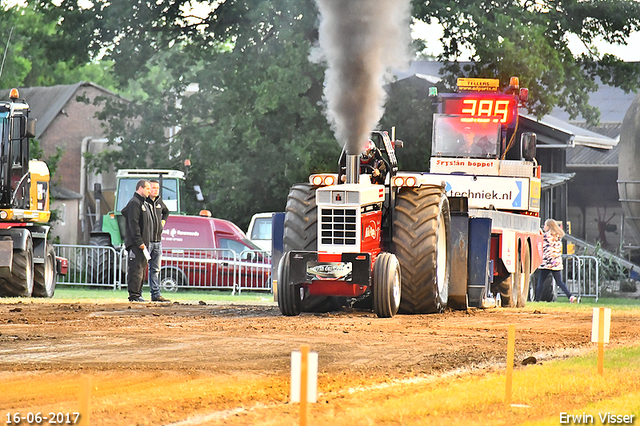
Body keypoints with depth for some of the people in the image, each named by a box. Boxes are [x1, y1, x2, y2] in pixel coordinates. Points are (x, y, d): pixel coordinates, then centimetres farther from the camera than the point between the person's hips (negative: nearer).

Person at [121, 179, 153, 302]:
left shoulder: (144, 203, 20)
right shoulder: (134, 203, -11)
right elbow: (134, 224, -17)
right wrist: (139, 242, -22)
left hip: (142, 243, 10)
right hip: (135, 243, -10)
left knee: (142, 268, 11)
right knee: (136, 269, -11)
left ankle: (138, 294, 14)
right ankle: (134, 295, -11)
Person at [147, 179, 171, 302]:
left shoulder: (159, 202, 13)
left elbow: (166, 211, 36)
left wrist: (163, 221, 16)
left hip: (157, 240, 7)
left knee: (155, 269, 9)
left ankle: (156, 294, 11)